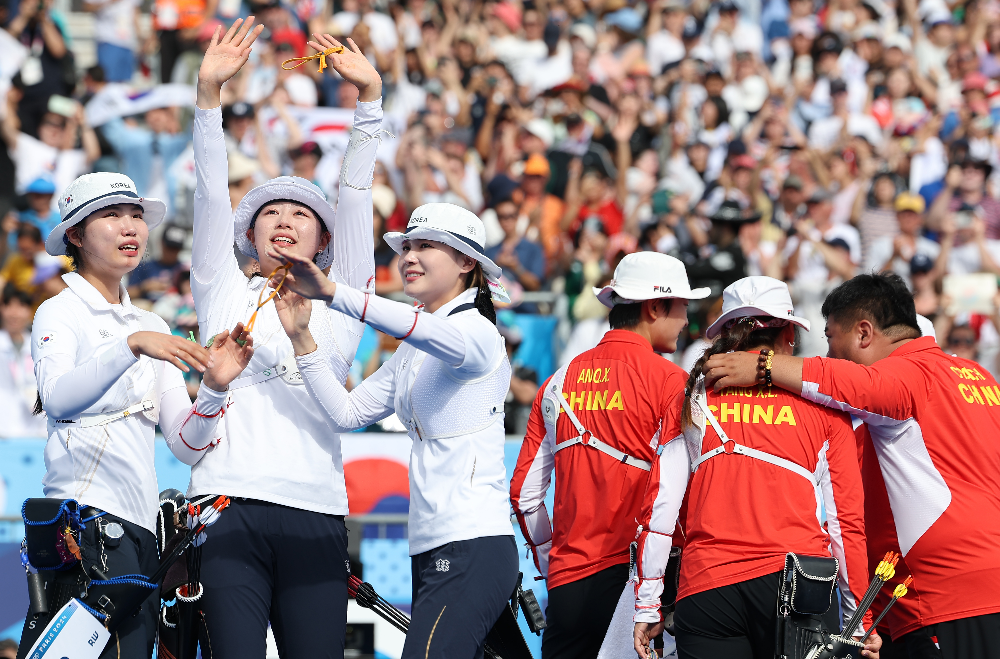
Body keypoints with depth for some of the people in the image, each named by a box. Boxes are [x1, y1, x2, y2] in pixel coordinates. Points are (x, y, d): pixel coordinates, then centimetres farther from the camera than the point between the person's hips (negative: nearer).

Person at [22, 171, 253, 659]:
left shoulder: (152, 327, 23)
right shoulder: (61, 312, 4)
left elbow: (186, 445, 16)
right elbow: (56, 397, -18)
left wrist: (214, 387, -3)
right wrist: (131, 345, -27)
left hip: (141, 527, 7)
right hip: (88, 518, -7)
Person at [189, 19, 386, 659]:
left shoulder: (338, 306, 19)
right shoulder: (225, 295, 19)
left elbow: (356, 200, 11)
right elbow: (211, 198, 9)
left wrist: (370, 97, 3)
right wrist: (210, 93, -1)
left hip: (314, 516, 1)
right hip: (229, 508, -1)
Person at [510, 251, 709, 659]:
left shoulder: (559, 383, 11)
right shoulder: (668, 381, -5)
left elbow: (524, 492, 11)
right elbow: (674, 489, -14)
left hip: (566, 580, 5)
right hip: (632, 575, -5)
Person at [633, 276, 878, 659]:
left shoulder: (692, 395, 10)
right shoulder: (822, 400, 8)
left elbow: (658, 506, 4)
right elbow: (846, 517, 6)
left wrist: (646, 607, 8)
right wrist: (859, 622, 11)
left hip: (706, 587, 1)